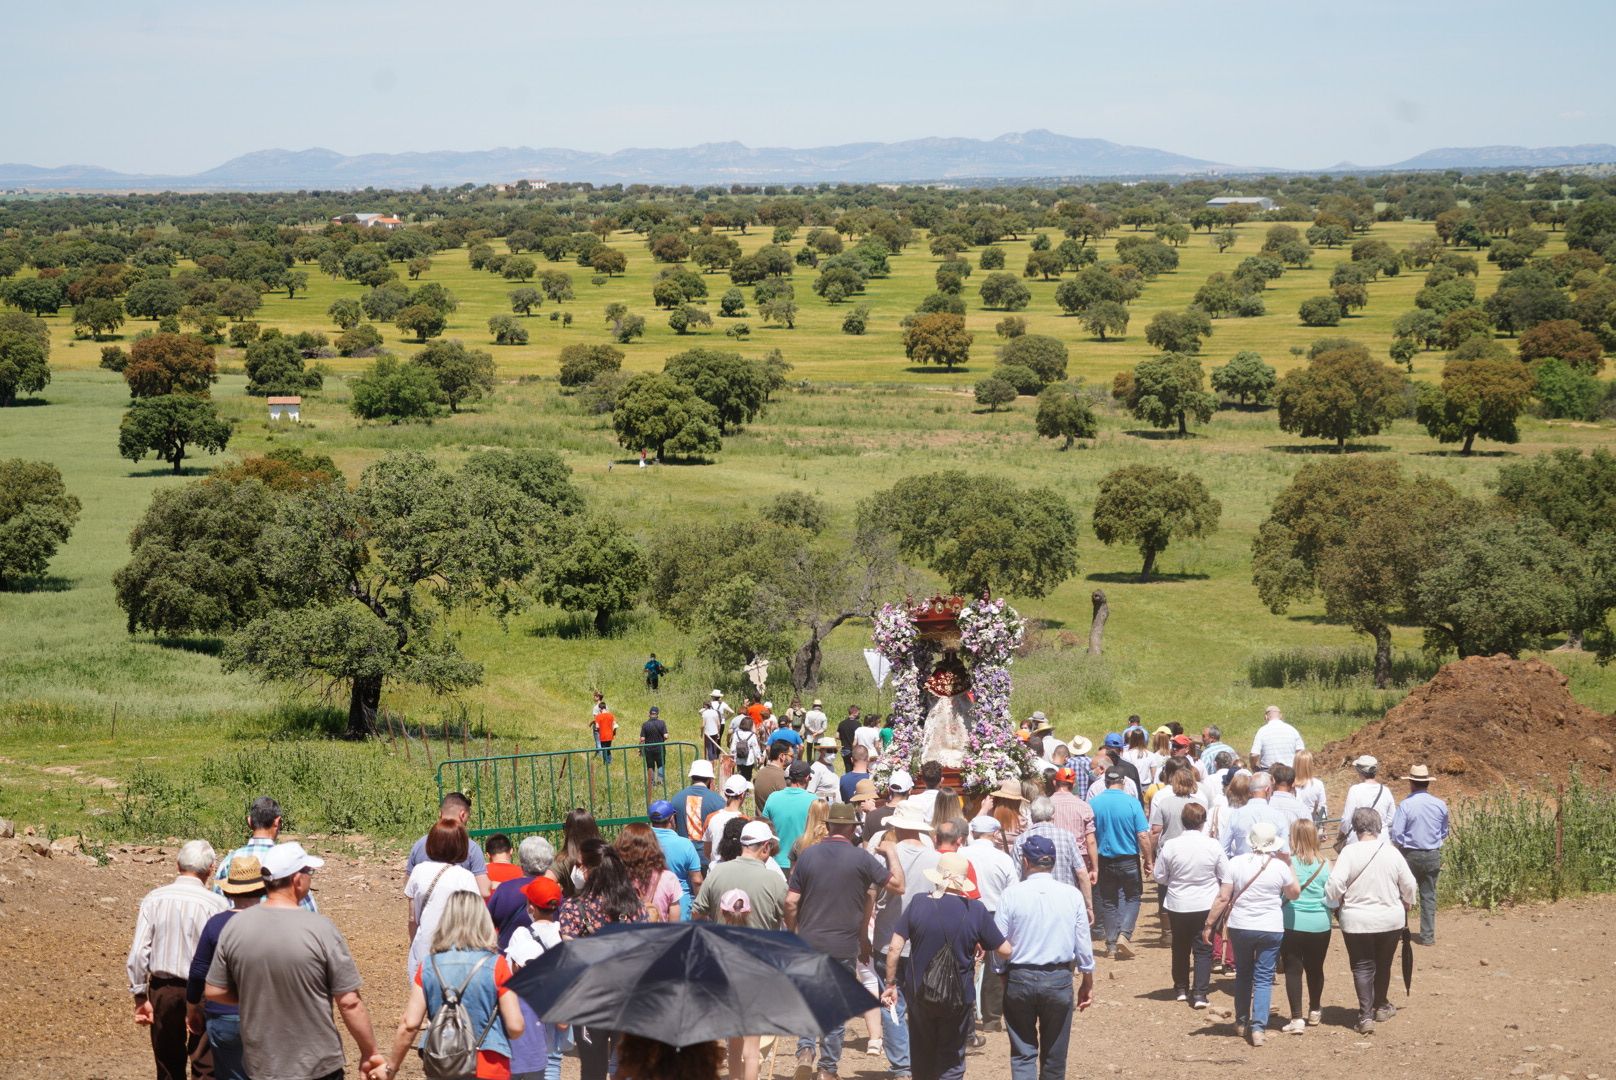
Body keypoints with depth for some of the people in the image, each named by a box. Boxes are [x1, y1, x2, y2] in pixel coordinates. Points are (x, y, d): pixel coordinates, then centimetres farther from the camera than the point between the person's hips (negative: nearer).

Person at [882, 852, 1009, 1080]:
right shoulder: (976, 910, -10)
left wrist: (890, 984, 2)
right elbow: (1005, 951, -6)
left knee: (921, 1061, 18)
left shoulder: (918, 903, -8)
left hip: (919, 993, 1)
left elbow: (895, 947, -9)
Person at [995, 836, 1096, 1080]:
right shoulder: (1072, 895, -4)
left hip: (1019, 978, -1)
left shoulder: (1011, 895, -9)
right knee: (1054, 1055, 14)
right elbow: (1083, 945, 1)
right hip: (1059, 979, 1)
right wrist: (1087, 983, 13)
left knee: (1022, 1052, 7)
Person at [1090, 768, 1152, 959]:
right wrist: (1148, 861, 0)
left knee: (1108, 901, 13)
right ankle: (1125, 934, -7)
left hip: (1104, 860, 2)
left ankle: (1111, 944, 13)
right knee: (1132, 898, 13)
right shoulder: (1132, 803, -11)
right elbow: (1143, 835, -11)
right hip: (1129, 860, -2)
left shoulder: (1093, 804, -5)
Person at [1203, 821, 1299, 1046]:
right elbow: (1294, 893, 7)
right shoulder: (1280, 866, -7)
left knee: (1243, 975, 19)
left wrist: (1209, 924, 0)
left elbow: (1223, 898, -7)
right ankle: (1258, 1028, -6)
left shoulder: (1236, 863, -7)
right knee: (1264, 979, 4)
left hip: (1240, 927, 1)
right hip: (1271, 929, -1)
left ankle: (1242, 1023, 28)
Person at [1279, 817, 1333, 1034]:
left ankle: (1297, 1018, -6)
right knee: (1315, 968, 19)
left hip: (1293, 924, -3)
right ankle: (1314, 1012, 35)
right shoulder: (1324, 864, -1)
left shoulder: (1288, 862, -10)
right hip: (1320, 924, 3)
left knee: (1293, 970, 2)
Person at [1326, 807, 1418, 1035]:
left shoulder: (1349, 852, -13)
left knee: (1362, 967, 5)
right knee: (1383, 963, 20)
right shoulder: (1391, 852, -6)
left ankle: (1366, 1016, -5)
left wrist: (1336, 905, 2)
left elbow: (1335, 885, -18)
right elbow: (1409, 886, 0)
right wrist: (1406, 906, 20)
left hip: (1356, 921, -3)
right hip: (1391, 919, 3)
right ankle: (1381, 1006, 37)